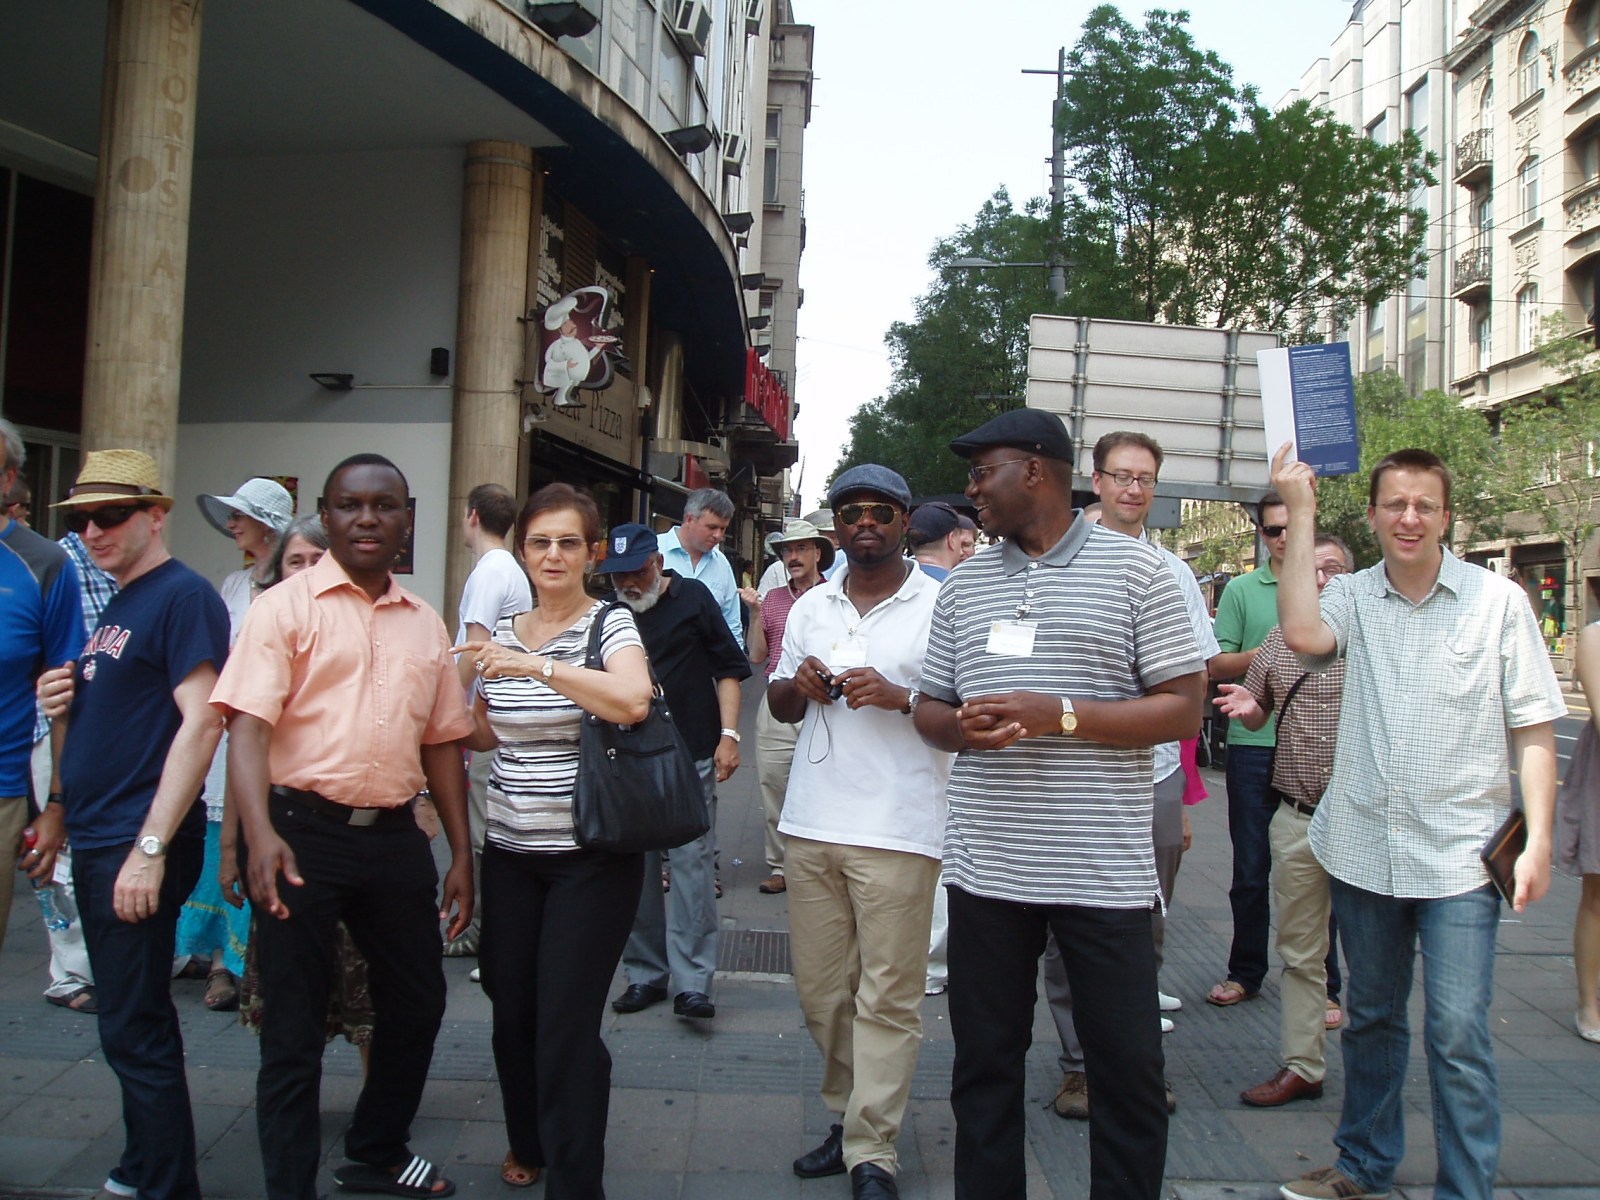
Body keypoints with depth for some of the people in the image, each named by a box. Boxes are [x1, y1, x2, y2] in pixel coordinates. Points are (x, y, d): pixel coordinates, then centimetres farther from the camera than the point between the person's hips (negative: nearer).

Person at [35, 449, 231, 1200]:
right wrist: (65, 706, 2)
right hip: (96, 842, 9)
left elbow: (200, 724, -21)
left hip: (138, 847, -9)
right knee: (131, 1022, 18)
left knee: (134, 1032, -4)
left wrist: (151, 848, -23)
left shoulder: (182, 596, -13)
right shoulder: (117, 604, 16)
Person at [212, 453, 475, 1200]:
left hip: (394, 835, 6)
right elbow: (247, 724, -13)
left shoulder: (426, 626, 11)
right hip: (301, 831, -5)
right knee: (294, 1031, 4)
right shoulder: (287, 606, -4)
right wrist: (260, 833, -28)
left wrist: (461, 853, 11)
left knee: (416, 1005, 17)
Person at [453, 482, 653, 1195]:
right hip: (510, 850, 5)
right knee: (511, 1009, 14)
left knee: (567, 1022, -4)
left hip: (593, 856, -5)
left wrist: (535, 663, -29)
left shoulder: (611, 623, -7)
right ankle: (529, 1143, 39)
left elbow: (632, 702, -27)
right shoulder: (502, 634, 9)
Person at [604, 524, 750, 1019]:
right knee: (635, 868, 8)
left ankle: (692, 982, 0)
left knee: (691, 862, -5)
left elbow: (728, 668, 3)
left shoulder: (692, 598, 3)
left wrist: (728, 735, -5)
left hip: (690, 756, -3)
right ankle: (645, 974, 20)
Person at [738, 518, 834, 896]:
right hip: (776, 705, 3)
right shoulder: (771, 599, 13)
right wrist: (754, 613, 0)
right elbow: (756, 656, 9)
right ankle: (779, 866, 16)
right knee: (772, 785, 5)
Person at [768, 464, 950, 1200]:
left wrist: (901, 697, -19)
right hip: (812, 824, 5)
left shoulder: (940, 606, 0)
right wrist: (797, 685, -1)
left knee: (887, 998, -1)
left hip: (898, 832, -4)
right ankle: (846, 1118, 27)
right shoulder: (810, 607, 14)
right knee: (820, 989, 10)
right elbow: (780, 705, 21)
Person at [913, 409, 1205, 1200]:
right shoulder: (963, 585, 12)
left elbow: (1183, 710, -6)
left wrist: (1060, 714, -17)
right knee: (983, 1068, 13)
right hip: (985, 866, 4)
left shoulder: (1135, 571, -2)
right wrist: (960, 725, -8)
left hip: (1105, 873, -4)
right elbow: (930, 710, 16)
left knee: (1128, 1072, 6)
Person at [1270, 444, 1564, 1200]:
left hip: (1459, 855, -3)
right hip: (1363, 847, 3)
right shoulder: (1352, 598, 2)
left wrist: (1537, 840, -7)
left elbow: (1533, 728, -1)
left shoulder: (1498, 600, -3)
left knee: (1457, 1036, -4)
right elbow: (1302, 633, -22)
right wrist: (1302, 513, -16)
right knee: (1369, 1018, 18)